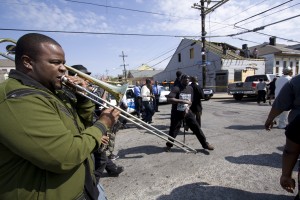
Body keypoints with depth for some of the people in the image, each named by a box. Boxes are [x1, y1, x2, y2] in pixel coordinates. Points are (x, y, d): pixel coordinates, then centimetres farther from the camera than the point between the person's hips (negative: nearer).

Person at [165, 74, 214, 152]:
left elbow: (190, 101, 11)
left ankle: (205, 144, 20)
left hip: (187, 112, 5)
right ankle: (169, 145, 30)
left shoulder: (190, 89, 3)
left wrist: (187, 108, -9)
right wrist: (183, 101, -32)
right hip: (177, 113, -4)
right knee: (173, 130, 5)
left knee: (196, 127, 4)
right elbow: (169, 99, -30)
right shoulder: (176, 88, -16)